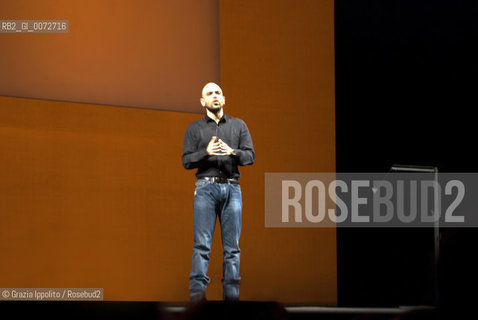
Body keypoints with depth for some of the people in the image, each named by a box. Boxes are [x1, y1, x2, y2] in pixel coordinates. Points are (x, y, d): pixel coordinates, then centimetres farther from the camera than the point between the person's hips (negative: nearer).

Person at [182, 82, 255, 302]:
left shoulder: (239, 125, 16)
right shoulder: (194, 128, 13)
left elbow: (250, 156, 9)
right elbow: (186, 160, 6)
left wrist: (232, 152, -11)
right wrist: (206, 153, -12)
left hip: (232, 187, 2)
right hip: (206, 187, -1)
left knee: (232, 245, -1)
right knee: (202, 243, -11)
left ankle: (231, 294, 0)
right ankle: (197, 291, -15)